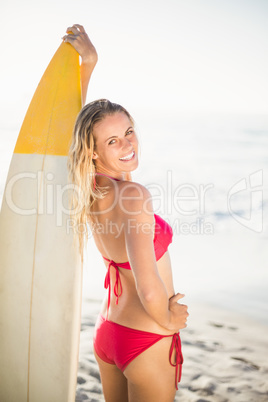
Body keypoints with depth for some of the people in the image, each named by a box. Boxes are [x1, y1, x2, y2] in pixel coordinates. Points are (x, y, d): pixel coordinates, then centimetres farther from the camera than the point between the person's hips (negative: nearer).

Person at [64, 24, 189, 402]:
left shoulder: (89, 191, -4)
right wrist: (168, 320, -17)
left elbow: (76, 122, 14)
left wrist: (87, 63, 13)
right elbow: (149, 290, -37)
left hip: (107, 332, 8)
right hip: (147, 342, -8)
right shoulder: (134, 196, -27)